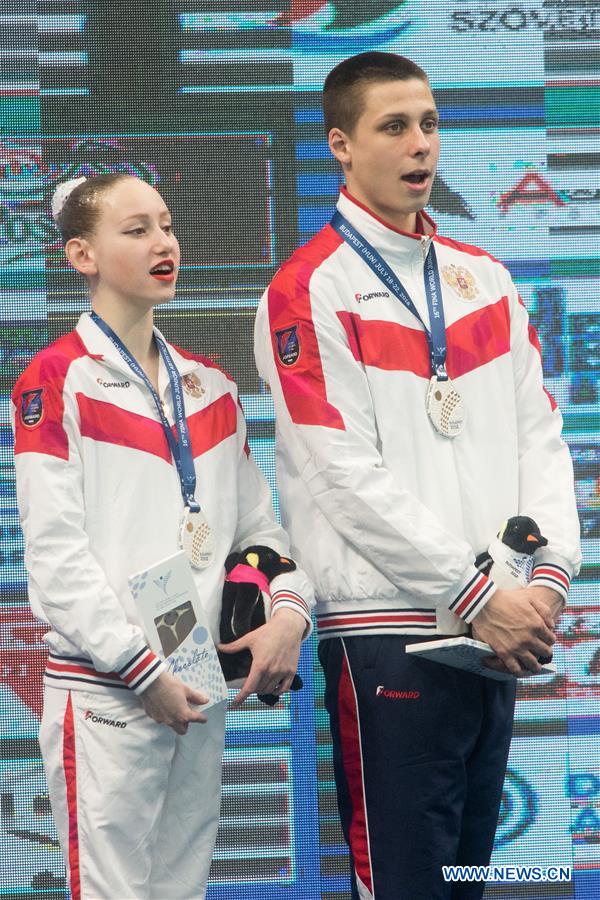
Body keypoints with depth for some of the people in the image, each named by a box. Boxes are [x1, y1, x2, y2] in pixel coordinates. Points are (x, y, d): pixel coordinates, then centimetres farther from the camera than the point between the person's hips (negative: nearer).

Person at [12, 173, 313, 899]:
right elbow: (56, 552, -11)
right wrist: (141, 670, -15)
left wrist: (288, 611, -3)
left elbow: (256, 522, 16)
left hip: (199, 691, 6)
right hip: (104, 695, -6)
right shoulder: (56, 381, -5)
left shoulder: (208, 387, 15)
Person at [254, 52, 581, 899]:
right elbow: (349, 479, -13)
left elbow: (539, 435, 11)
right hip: (389, 631, -6)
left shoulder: (484, 280, 13)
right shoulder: (310, 291, -7)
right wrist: (477, 597, -15)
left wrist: (549, 573, -5)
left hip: (496, 635, 6)